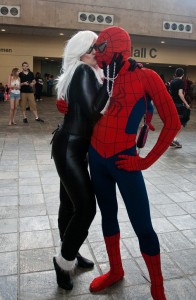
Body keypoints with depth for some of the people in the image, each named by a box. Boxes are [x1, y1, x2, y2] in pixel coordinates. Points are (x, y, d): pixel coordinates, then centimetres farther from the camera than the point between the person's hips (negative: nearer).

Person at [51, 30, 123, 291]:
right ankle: (63, 260, 11)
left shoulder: (87, 73, 15)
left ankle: (69, 254, 32)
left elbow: (89, 112, 13)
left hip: (73, 147, 10)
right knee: (86, 206, -9)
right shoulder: (83, 71, -13)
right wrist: (112, 77, -23)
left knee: (70, 203, 16)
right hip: (69, 147, -10)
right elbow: (92, 111, -25)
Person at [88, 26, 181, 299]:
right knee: (108, 215, 17)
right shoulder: (103, 80, 7)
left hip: (123, 161, -5)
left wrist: (147, 161, -12)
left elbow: (172, 122, -11)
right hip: (96, 157, 6)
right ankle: (115, 271, 38)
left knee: (143, 227, 0)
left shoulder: (145, 77, -9)